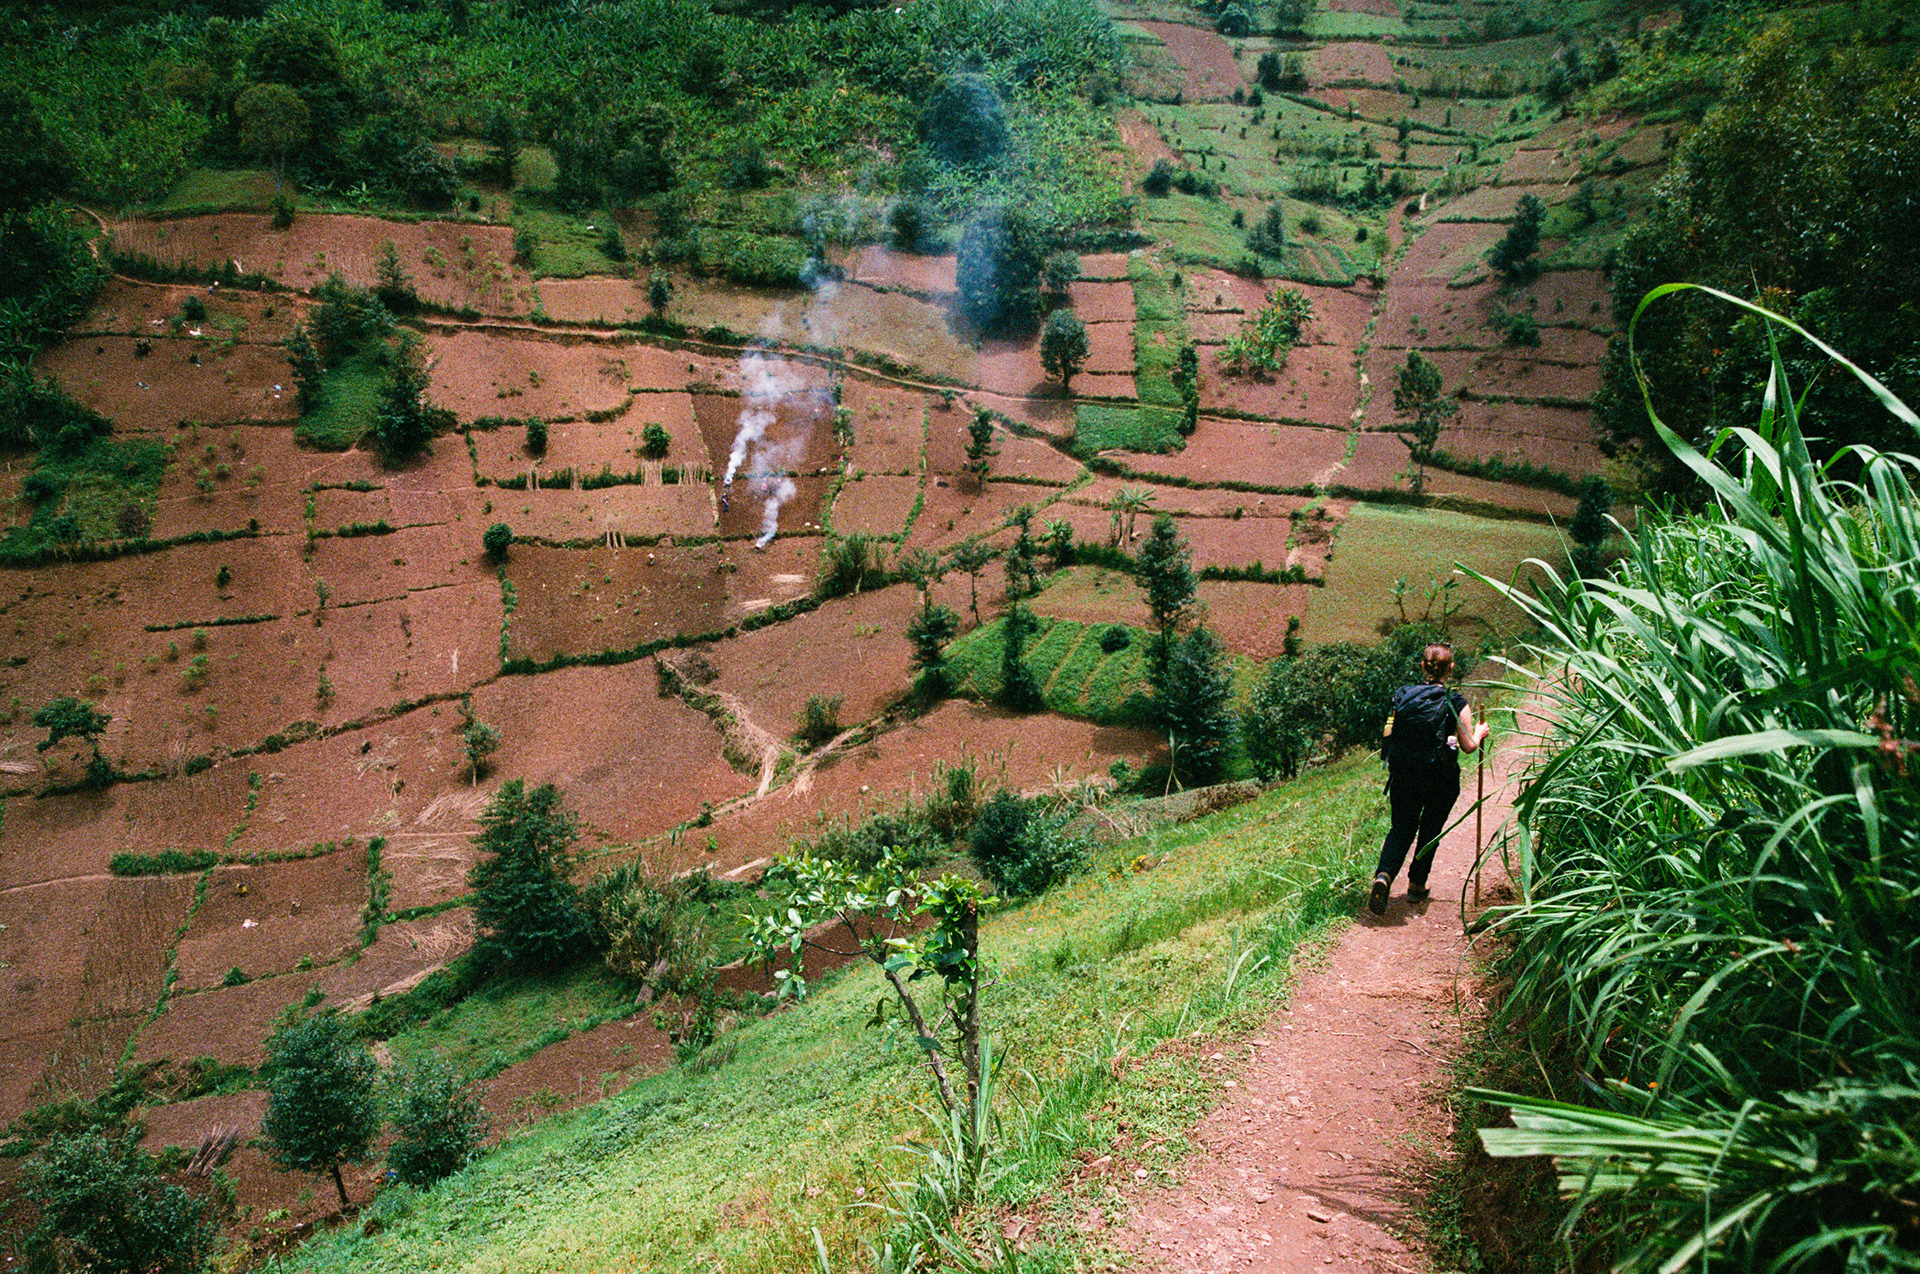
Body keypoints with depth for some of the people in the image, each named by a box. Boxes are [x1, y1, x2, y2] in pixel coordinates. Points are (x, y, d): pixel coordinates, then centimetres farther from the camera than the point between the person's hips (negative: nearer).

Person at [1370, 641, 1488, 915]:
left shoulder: (1402, 696, -2)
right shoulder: (1456, 703, -10)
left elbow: (1389, 735, 4)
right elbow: (1468, 746, -4)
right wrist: (1479, 733, 17)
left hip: (1403, 775, 2)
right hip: (1440, 779, -2)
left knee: (1401, 828, 12)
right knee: (1430, 830, 17)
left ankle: (1384, 875, -11)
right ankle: (1417, 885, 26)